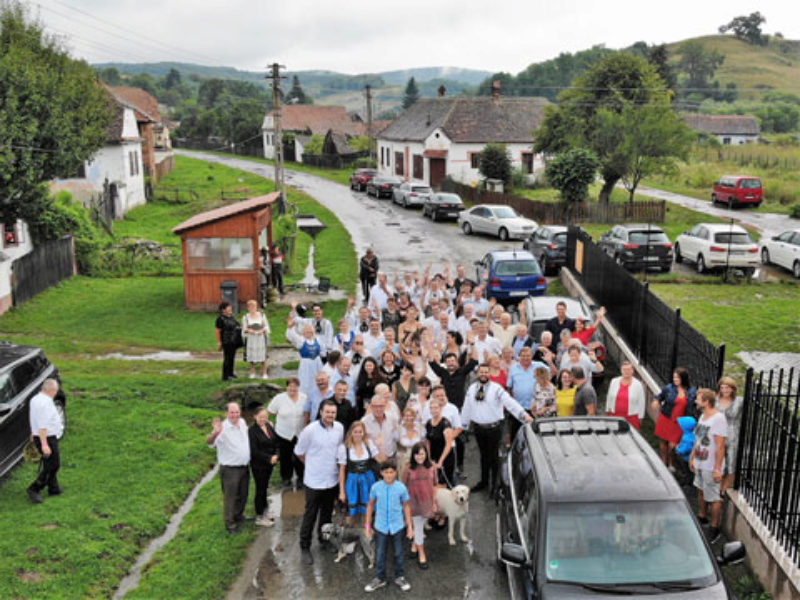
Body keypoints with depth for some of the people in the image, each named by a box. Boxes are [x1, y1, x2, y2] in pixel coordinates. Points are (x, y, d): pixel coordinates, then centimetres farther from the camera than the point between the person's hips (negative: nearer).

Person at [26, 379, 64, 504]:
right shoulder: (46, 403, -23)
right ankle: (34, 489, -2)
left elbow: (31, 418, 22)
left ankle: (53, 488, 29)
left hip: (39, 437, 10)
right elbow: (42, 425, -27)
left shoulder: (35, 399, 8)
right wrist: (44, 444, -28)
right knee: (53, 465, -3)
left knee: (50, 464, 20)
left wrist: (33, 434, 36)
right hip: (48, 439, -10)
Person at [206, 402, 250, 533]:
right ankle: (230, 523, 26)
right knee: (230, 497, 8)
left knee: (243, 495, 24)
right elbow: (209, 442, -41)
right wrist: (215, 433, -60)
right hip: (230, 469, -7)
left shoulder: (242, 422, -2)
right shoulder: (223, 428, -24)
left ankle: (239, 516, 46)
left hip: (244, 467, 7)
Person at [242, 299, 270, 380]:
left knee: (262, 355, -2)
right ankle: (252, 373, 15)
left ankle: (264, 373, 6)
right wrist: (248, 330, -15)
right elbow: (244, 329, 6)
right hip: (250, 339, 0)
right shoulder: (246, 317, 4)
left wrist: (263, 330, -13)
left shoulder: (262, 315, 4)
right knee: (251, 356, 1)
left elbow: (267, 326, 8)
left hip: (260, 337, 0)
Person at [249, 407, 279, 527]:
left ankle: (264, 511, 33)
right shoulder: (252, 430, -16)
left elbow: (277, 442, 6)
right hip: (258, 465, -6)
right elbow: (254, 451, -18)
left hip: (269, 464, 6)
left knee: (264, 487, 18)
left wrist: (276, 455, -11)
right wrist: (269, 458, -19)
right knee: (260, 489, 4)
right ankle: (259, 517, 18)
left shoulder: (269, 426, 2)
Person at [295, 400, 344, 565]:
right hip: (314, 481, -5)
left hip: (332, 479, 5)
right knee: (310, 515, 5)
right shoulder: (310, 430, -17)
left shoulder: (339, 428, -3)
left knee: (327, 513, 21)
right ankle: (305, 547, 20)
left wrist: (335, 464, 11)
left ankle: (324, 538, 42)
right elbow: (299, 452, -5)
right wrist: (313, 465, 4)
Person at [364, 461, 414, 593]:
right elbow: (370, 505, 1)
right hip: (380, 526, 0)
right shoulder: (376, 487, -11)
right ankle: (380, 578, 30)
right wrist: (368, 525, 4)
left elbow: (406, 507, 0)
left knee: (398, 553, 14)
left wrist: (409, 526, 3)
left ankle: (399, 577, 34)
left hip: (397, 526, 0)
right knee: (380, 553, 11)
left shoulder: (401, 488, -12)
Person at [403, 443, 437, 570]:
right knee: (418, 528, 5)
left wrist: (434, 502, 5)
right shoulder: (409, 469, -14)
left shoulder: (431, 467, -6)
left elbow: (433, 486, 2)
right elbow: (405, 487, -6)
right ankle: (421, 555, 18)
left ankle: (414, 545, 41)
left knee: (420, 526, 17)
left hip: (427, 502, 3)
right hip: (414, 502, -2)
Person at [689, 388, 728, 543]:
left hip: (711, 467, -9)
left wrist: (717, 468, -23)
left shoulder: (718, 419, -22)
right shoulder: (703, 416, 6)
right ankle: (702, 517, 42)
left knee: (715, 498, 2)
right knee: (701, 492, 23)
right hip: (700, 464, 9)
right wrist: (692, 458, 18)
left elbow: (720, 446, -23)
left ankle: (715, 529, 13)